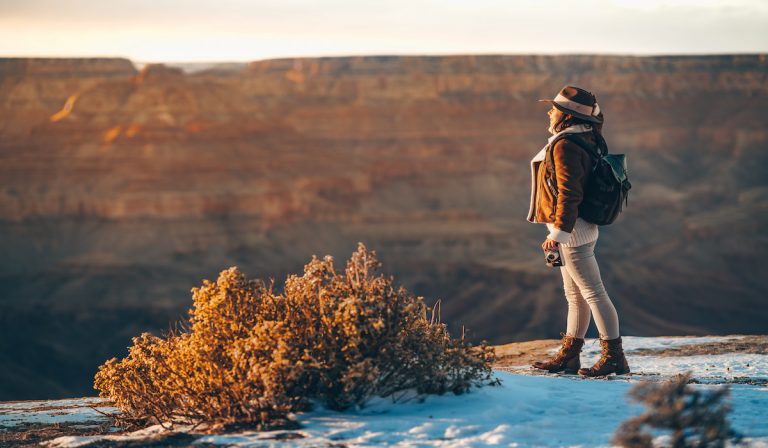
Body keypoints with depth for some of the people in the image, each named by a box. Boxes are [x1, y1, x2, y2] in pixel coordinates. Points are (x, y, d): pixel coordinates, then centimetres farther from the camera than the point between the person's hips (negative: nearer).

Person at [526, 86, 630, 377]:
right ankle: (569, 356, 23)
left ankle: (614, 356, -5)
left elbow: (569, 193, -25)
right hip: (579, 229, 11)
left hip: (572, 230, -11)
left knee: (593, 293, -7)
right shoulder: (585, 140, 12)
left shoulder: (566, 146, -19)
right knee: (575, 295, 15)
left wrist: (558, 232, -25)